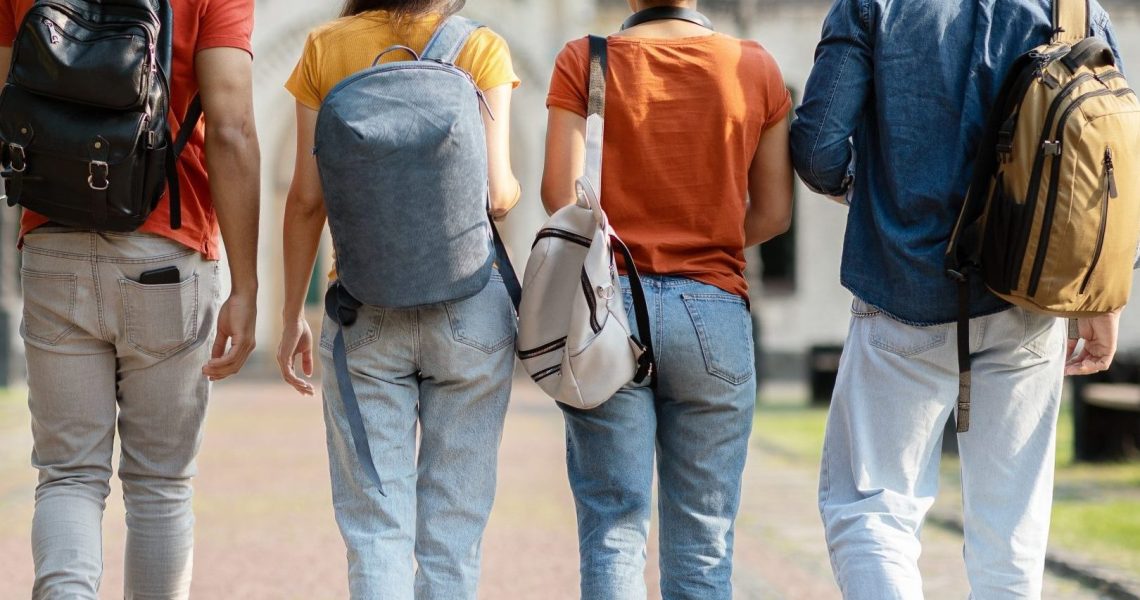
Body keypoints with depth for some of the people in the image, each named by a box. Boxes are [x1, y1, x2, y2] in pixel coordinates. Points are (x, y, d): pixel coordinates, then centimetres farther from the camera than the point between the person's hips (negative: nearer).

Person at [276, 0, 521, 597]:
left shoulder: (327, 48, 2)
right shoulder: (481, 49, -2)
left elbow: (306, 198, 1)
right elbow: (496, 194, -9)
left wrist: (292, 315, 9)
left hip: (365, 305, 1)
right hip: (469, 302, -1)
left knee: (376, 532, 1)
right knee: (452, 536, 7)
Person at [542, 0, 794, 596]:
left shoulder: (583, 62, -2)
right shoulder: (756, 68, 2)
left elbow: (560, 196, -8)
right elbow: (773, 213, 5)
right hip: (714, 308, 1)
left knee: (613, 530, 1)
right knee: (704, 541, 5)